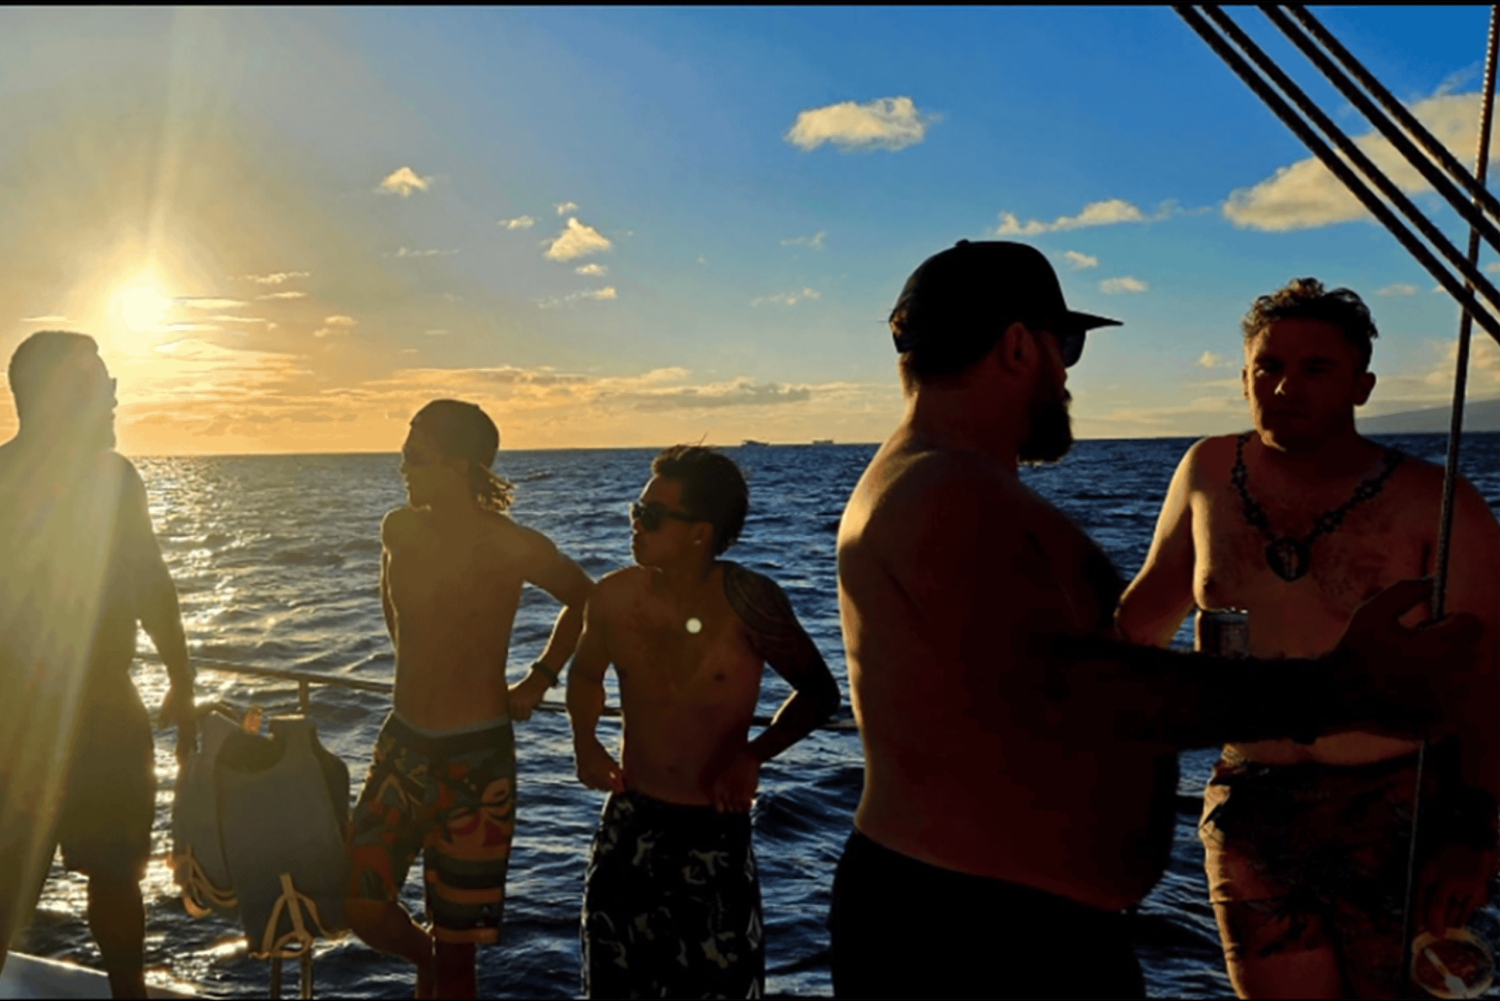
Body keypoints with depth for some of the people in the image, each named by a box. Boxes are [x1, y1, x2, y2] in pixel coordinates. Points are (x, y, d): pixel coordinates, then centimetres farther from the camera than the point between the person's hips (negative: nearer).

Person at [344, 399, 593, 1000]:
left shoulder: (515, 549, -15)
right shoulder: (399, 530, -1)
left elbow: (586, 602, 2)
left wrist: (540, 680, 0)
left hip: (476, 757, -4)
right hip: (403, 743, 5)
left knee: (455, 951, 5)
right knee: (356, 905, 4)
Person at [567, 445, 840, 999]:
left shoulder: (747, 600, -18)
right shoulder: (614, 596, -7)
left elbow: (819, 691, -6)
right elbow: (586, 673, 15)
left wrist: (754, 754, -17)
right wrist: (585, 741, 0)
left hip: (717, 832, -3)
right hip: (629, 825, 4)